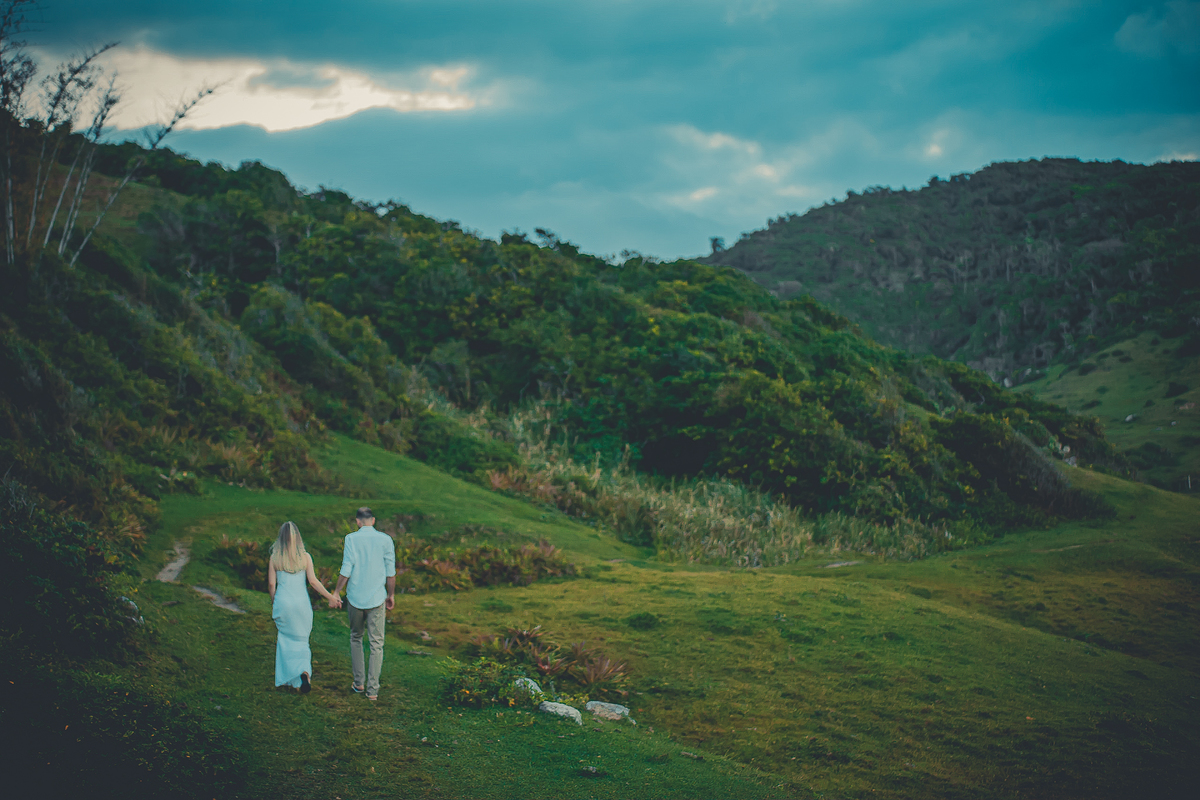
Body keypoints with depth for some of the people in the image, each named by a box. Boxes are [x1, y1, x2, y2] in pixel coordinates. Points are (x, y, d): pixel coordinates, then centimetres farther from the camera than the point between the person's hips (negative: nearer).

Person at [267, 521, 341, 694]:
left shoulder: (275, 558, -4)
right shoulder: (305, 557, -4)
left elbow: (271, 584, -1)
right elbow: (313, 581, -6)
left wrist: (273, 602, 16)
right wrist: (331, 597, 2)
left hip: (282, 601, 0)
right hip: (301, 601, 0)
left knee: (285, 639, 16)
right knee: (301, 640, 12)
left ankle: (285, 677, 20)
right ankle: (305, 671, -12)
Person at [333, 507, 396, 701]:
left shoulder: (351, 539, -5)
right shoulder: (385, 540, -2)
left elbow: (346, 570, -8)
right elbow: (391, 572, 1)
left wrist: (337, 592, 4)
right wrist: (391, 595, 14)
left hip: (355, 597, 0)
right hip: (377, 598, 0)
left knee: (356, 639, 19)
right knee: (376, 643, 4)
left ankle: (359, 683, 21)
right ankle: (372, 689, 1)